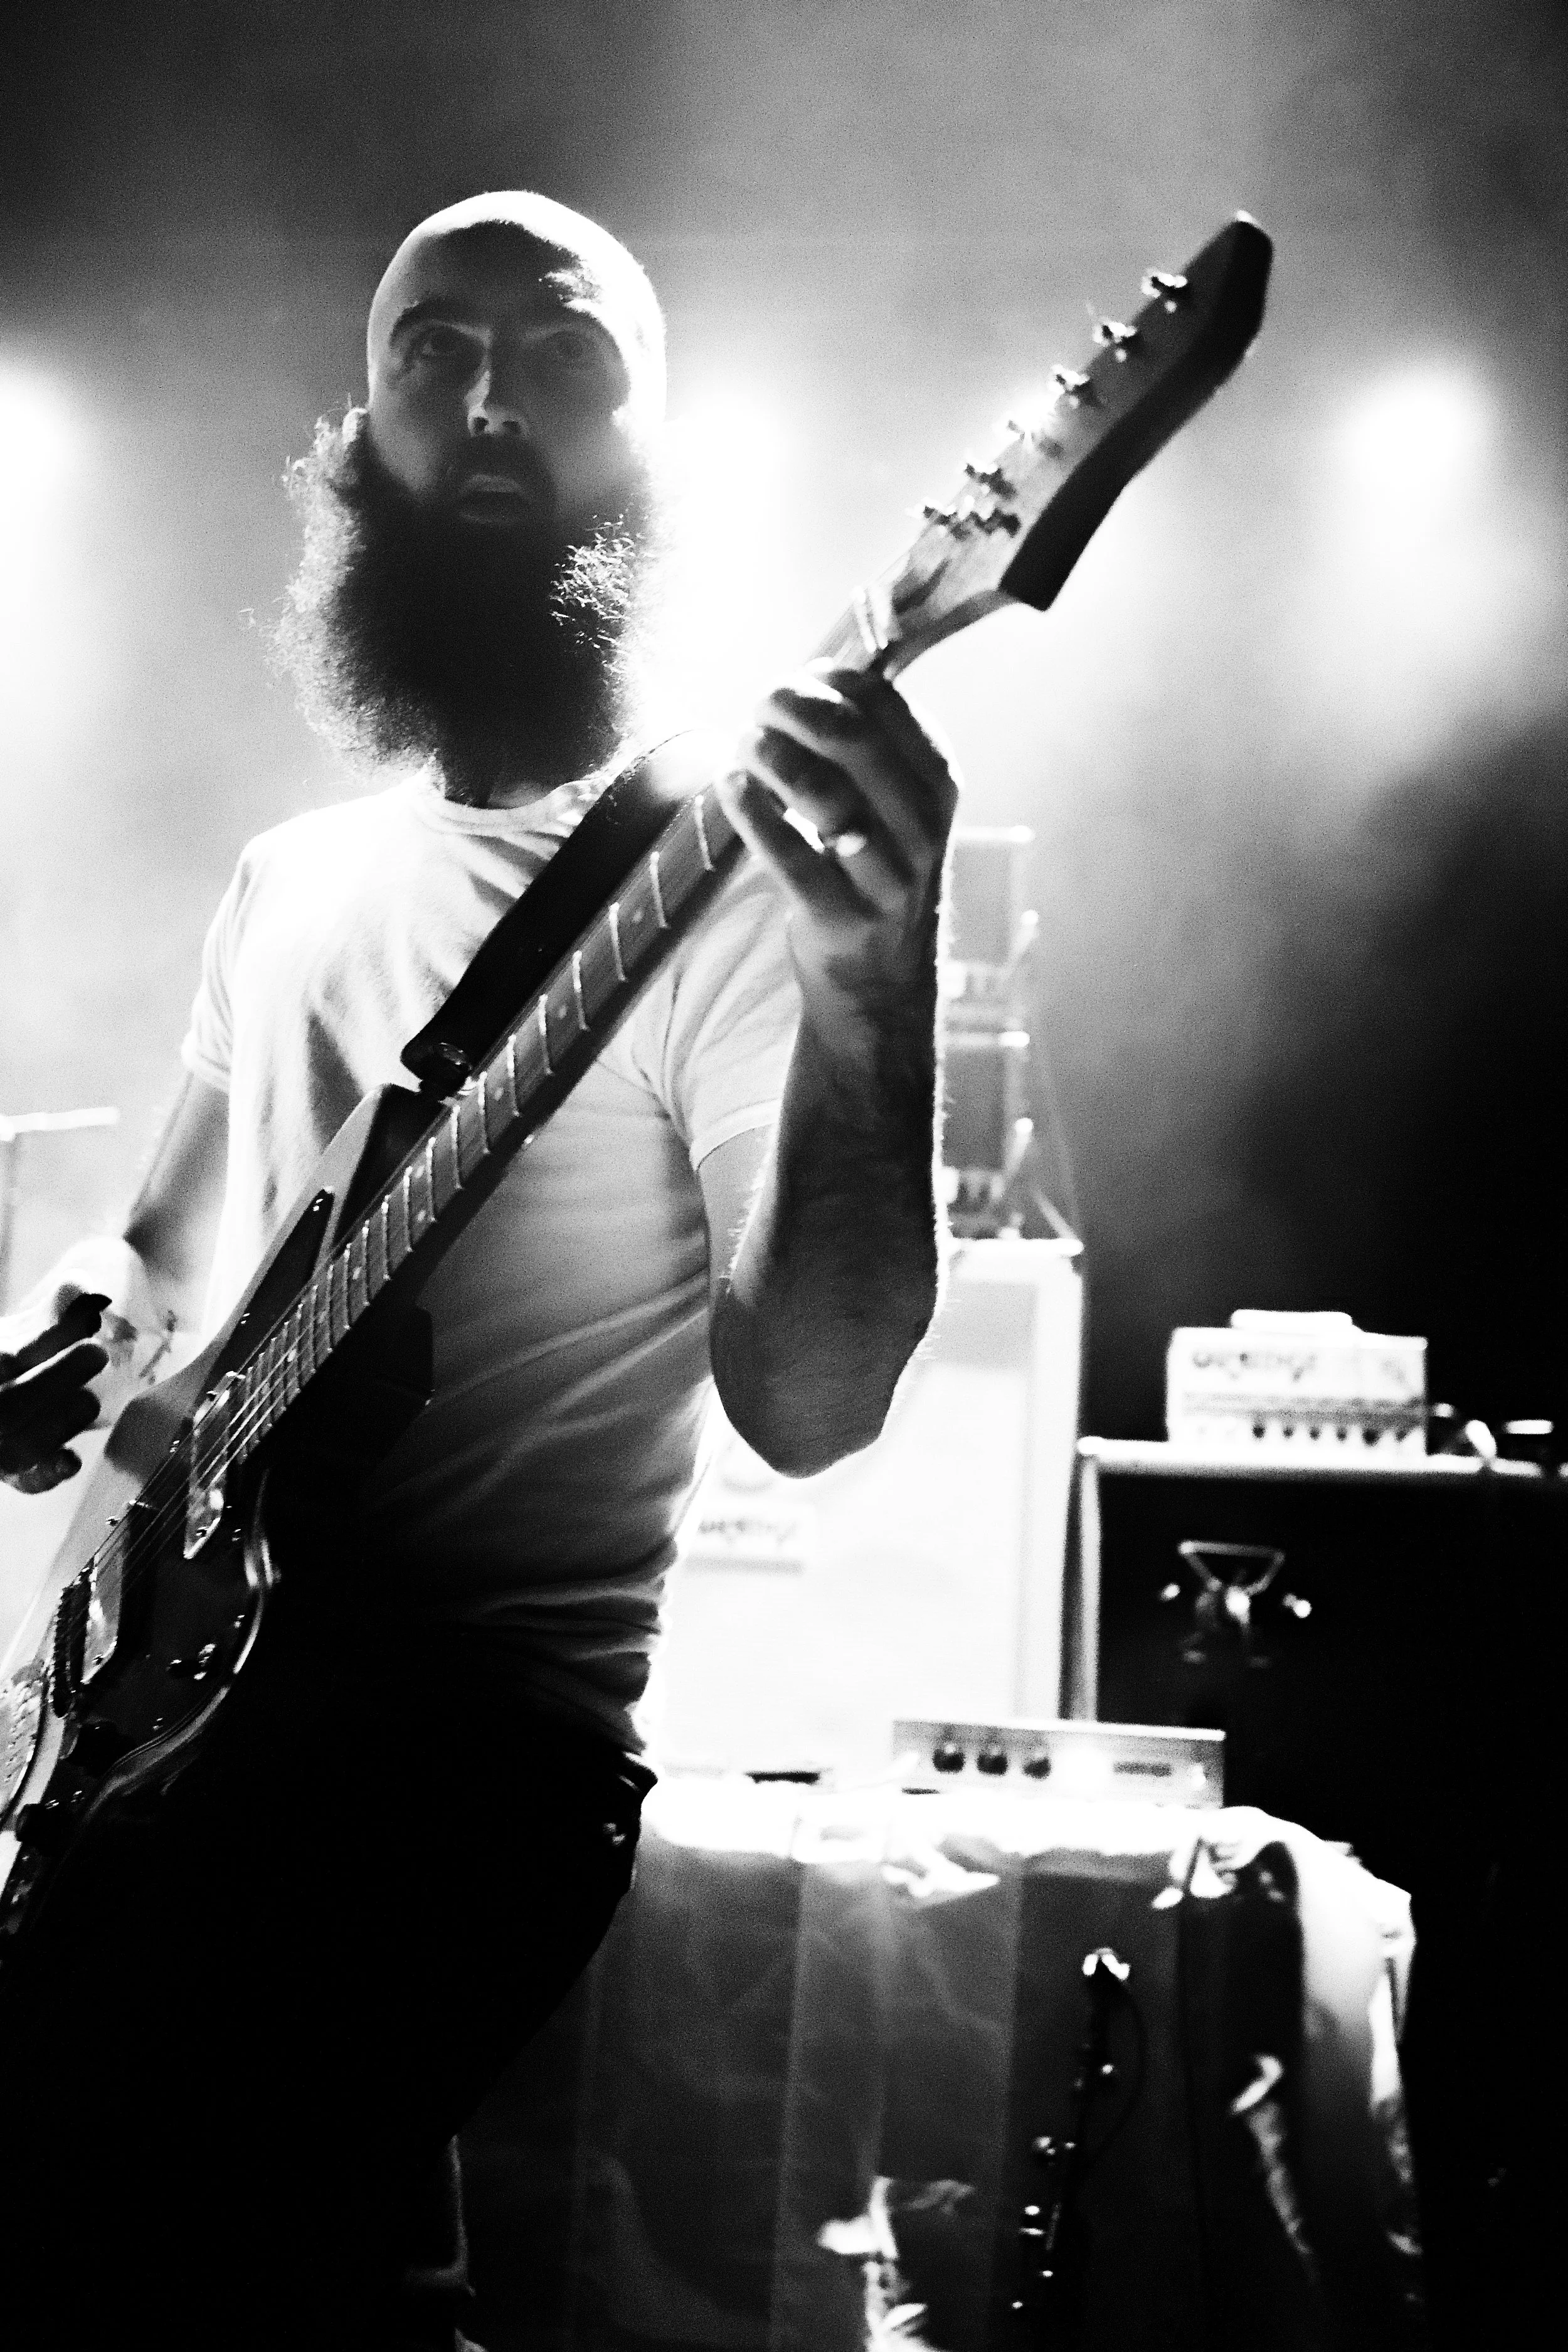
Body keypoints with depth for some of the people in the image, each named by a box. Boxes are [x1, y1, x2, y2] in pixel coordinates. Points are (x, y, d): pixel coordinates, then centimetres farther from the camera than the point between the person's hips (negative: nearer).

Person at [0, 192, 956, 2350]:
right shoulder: (297, 876, 15)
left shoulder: (722, 873, -5)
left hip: (469, 1741, -6)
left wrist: (878, 985, -31)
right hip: (181, 1687, 6)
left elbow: (804, 1406, -16)